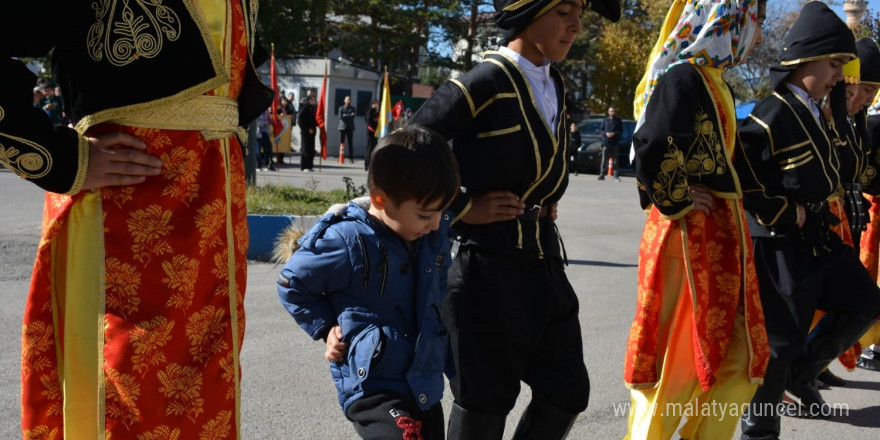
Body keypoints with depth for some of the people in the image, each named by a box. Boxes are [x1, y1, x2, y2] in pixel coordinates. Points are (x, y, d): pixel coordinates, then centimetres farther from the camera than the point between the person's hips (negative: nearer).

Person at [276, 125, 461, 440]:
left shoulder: (435, 232, -1)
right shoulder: (349, 242, -19)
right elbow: (291, 284, -4)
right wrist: (327, 329, -6)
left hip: (427, 387, 7)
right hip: (373, 387, -7)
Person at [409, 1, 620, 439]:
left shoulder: (553, 83, 11)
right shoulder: (486, 81, -14)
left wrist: (545, 204, 12)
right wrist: (461, 209, -13)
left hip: (542, 260, 8)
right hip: (486, 262, -8)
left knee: (567, 390, 10)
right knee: (485, 400, 4)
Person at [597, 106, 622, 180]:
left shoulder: (618, 121, 7)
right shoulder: (605, 120, 10)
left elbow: (621, 131, 4)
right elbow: (600, 129, 9)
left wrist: (614, 134, -13)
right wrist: (605, 133, -10)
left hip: (615, 143, -1)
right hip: (606, 143, 1)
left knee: (615, 160, -1)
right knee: (604, 160, -2)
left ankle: (616, 176, 0)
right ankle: (602, 175, 0)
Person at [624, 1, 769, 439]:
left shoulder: (711, 79, 14)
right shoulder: (683, 76, -16)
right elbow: (653, 150, -31)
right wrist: (677, 204, -17)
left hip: (719, 238, 9)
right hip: (690, 238, -9)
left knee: (737, 360, 14)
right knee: (675, 365, 3)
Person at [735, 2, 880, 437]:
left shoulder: (814, 112, 8)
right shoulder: (772, 116, -20)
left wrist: (817, 215, 15)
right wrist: (783, 214, -17)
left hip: (819, 235, 9)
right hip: (782, 244, -9)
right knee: (780, 339, 0)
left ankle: (801, 372, 29)